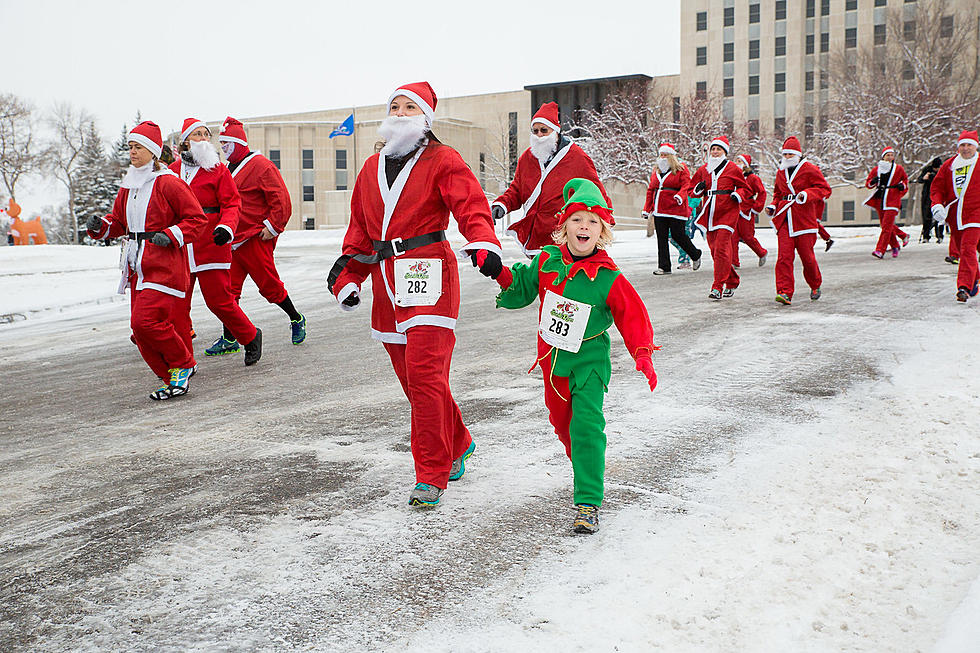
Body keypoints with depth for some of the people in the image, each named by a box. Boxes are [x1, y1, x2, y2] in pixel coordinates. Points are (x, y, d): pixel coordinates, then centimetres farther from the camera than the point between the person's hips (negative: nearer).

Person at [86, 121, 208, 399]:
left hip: (164, 266, -8)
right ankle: (172, 380, 17)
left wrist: (171, 236, -18)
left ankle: (182, 365, 5)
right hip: (137, 267, 8)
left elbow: (197, 219, -6)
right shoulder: (128, 186, 15)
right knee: (140, 330, 4)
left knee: (145, 321, -18)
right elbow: (119, 221, 25)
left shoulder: (168, 183, -8)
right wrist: (100, 226, 4)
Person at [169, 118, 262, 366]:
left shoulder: (217, 169, 1)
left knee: (219, 300, -3)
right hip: (178, 249, 4)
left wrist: (226, 227, -21)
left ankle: (250, 338, 22)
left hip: (211, 245, -4)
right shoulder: (172, 170, 12)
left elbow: (232, 204, -4)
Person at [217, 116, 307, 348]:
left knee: (270, 286, 0)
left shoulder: (260, 165, -10)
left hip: (256, 240, -8)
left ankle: (297, 320, 22)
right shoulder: (228, 169, 16)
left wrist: (273, 227, -16)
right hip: (232, 241, 8)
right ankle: (229, 340, 9)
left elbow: (281, 200, -14)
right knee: (228, 289, 4)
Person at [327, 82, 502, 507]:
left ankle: (431, 475, -3)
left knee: (425, 376, -12)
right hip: (387, 281, 6)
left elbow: (470, 205, -13)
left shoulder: (442, 161, 1)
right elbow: (360, 228, 23)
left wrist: (484, 244, -32)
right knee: (412, 378, 9)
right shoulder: (372, 168, 19)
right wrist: (348, 276, 16)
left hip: (428, 275, -6)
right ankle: (457, 445, 31)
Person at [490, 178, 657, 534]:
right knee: (562, 422, 19)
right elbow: (521, 289, 10)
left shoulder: (609, 279, -14)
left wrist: (642, 354, -21)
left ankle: (588, 503, -11)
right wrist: (503, 275, -9)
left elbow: (633, 318, -9)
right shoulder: (546, 261, -4)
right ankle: (585, 472, 47)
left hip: (589, 361, -5)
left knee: (586, 427, -17)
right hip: (552, 359, 5)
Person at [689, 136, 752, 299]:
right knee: (714, 249, 6)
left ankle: (718, 287, -13)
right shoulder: (703, 169, 13)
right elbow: (693, 191, 20)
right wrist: (698, 189, -2)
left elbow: (746, 189, 8)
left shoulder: (733, 168, 1)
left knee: (721, 249, -13)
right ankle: (732, 282, 24)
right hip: (709, 213, 5)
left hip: (727, 213, -5)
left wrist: (738, 195, -12)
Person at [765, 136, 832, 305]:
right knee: (784, 256, -9)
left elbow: (825, 189, -3)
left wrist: (807, 194, -18)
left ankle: (815, 285, 28)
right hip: (784, 219, 4)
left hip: (804, 218, -4)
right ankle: (785, 292, -13)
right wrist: (773, 206, 13)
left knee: (807, 256, 2)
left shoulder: (809, 169, -1)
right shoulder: (781, 172, 16)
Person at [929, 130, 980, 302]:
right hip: (954, 215, 4)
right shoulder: (948, 165, 7)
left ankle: (964, 287, -21)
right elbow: (937, 188, 9)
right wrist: (937, 205, -7)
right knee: (963, 250, 12)